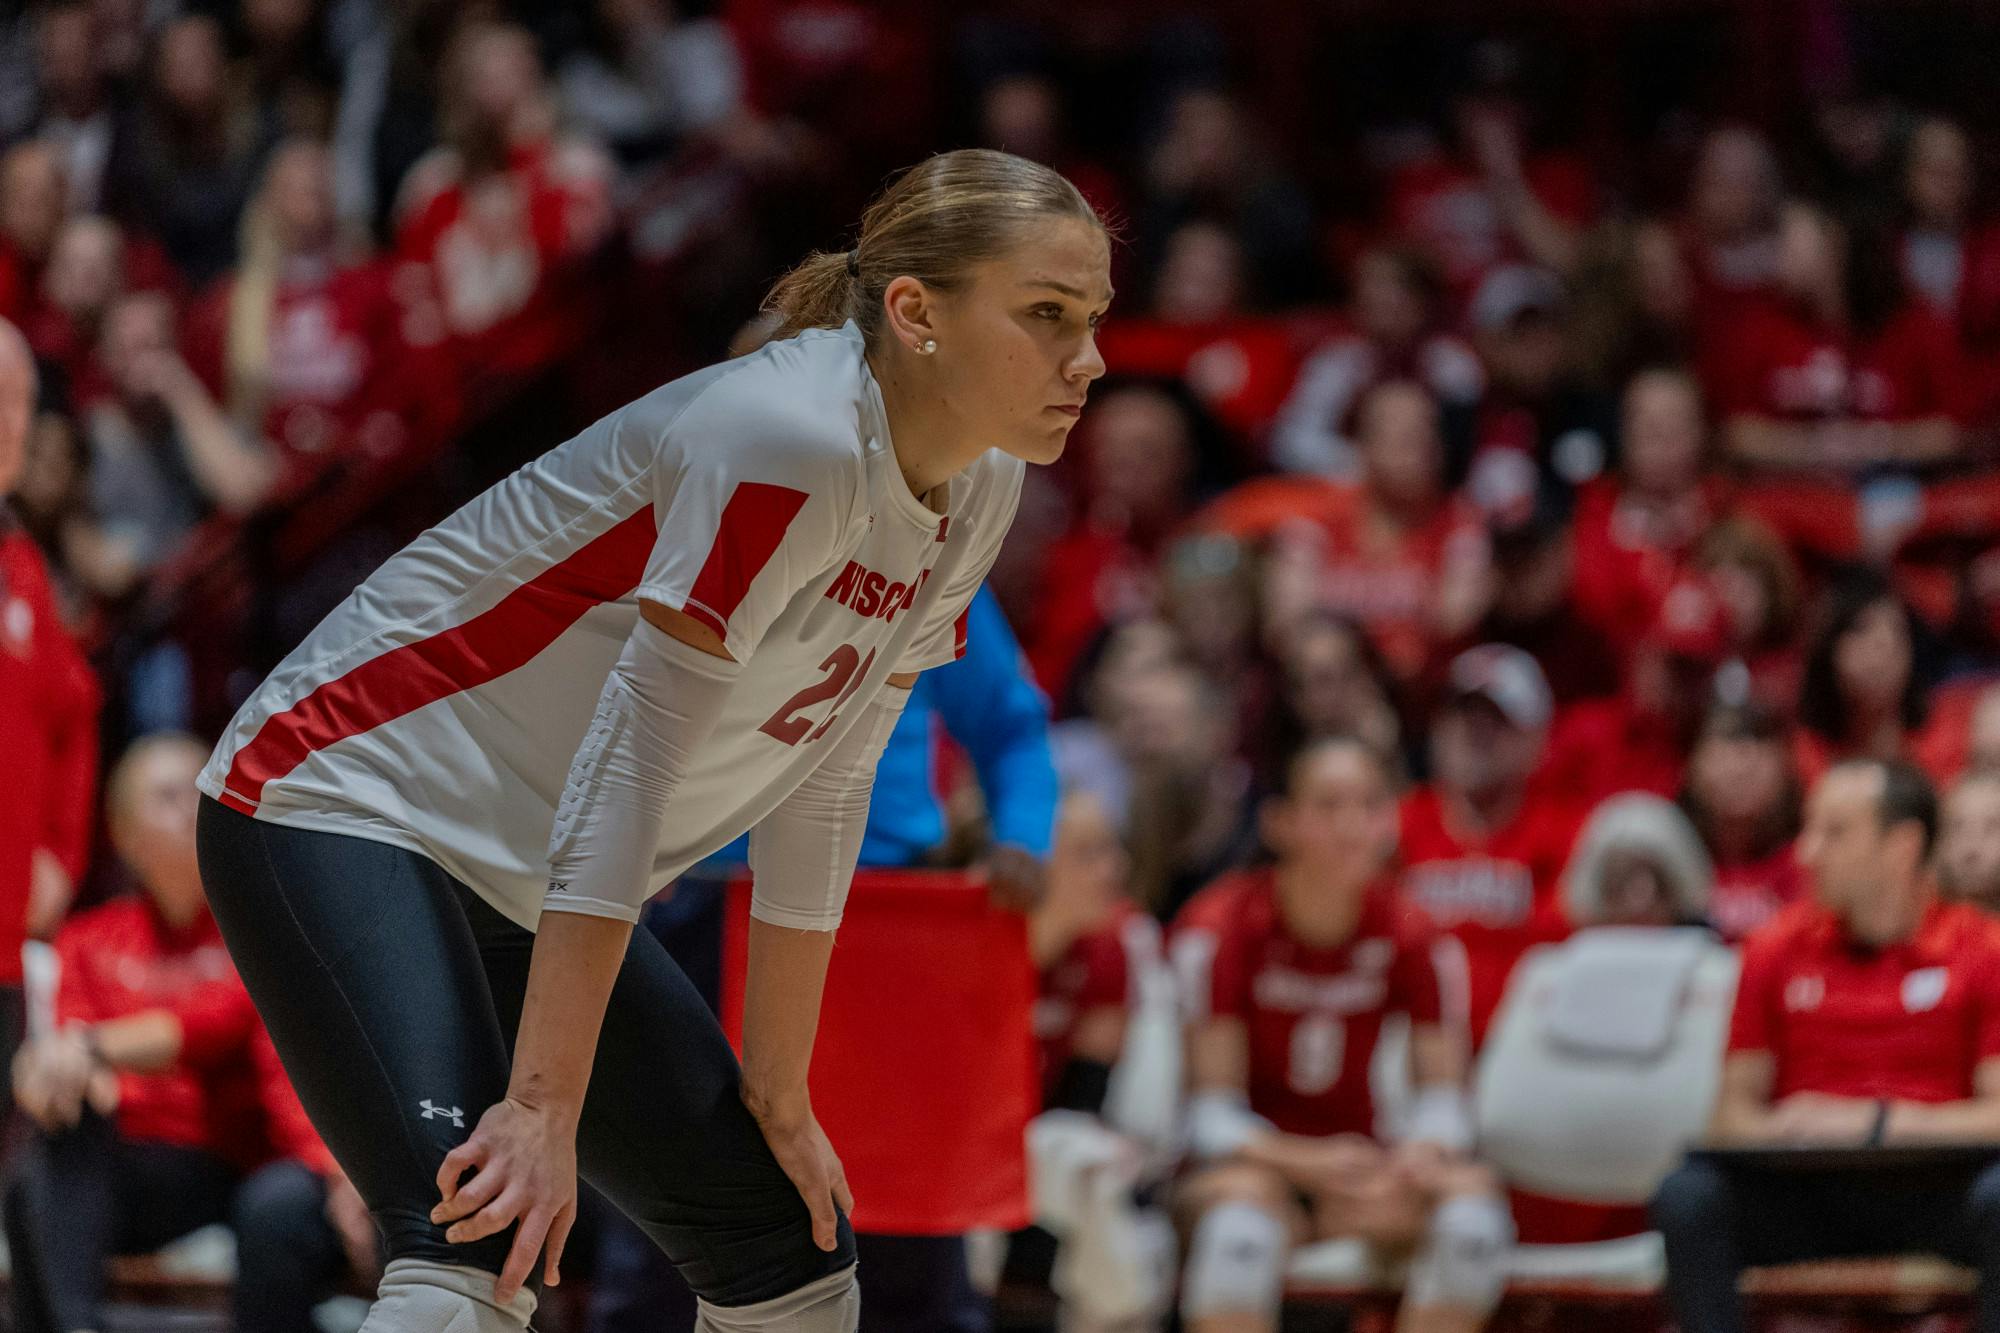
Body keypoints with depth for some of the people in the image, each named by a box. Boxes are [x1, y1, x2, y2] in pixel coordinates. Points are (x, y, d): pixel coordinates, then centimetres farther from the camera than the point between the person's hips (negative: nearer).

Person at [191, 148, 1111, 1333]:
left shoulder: (978, 490, 2)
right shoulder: (792, 438, -25)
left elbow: (820, 799, 8)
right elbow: (629, 759, -27)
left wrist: (776, 1097, 9)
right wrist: (543, 1106, -29)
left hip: (532, 893, 10)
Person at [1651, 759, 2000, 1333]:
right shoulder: (1777, 951, 11)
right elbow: (1733, 1114, 10)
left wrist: (1873, 1123, -18)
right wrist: (1779, 1129, -14)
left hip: (1934, 1195, -2)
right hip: (1806, 1194, 2)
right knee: (1687, 1193, -27)